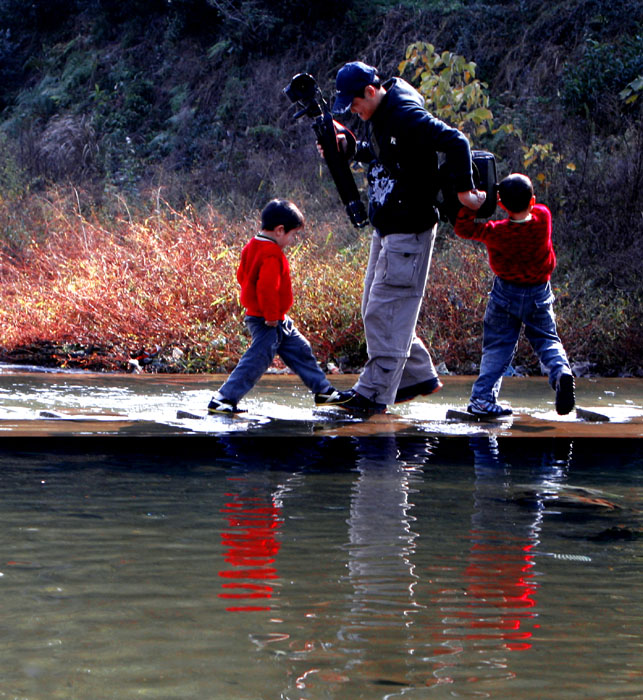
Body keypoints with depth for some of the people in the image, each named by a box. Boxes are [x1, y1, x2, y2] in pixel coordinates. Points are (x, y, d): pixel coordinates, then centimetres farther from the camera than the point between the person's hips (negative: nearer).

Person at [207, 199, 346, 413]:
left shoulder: (252, 247, 9)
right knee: (256, 360, -10)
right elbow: (267, 287, -30)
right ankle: (223, 398, -9)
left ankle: (323, 390, 29)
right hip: (268, 321, -11)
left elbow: (242, 275, 18)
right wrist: (271, 316, -22)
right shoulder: (272, 255, -23)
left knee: (299, 349, 18)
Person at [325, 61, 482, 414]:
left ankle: (374, 393, -3)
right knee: (373, 309, 15)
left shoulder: (407, 116, -21)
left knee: (385, 311, -8)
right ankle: (420, 376, 24)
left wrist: (463, 189, -22)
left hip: (409, 232, -11)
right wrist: (347, 146, 8)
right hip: (385, 229, 11)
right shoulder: (377, 117, 9)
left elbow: (456, 142, -25)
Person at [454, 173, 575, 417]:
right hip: (540, 294, 1)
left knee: (497, 347, 6)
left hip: (506, 294, -1)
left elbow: (463, 228, -15)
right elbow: (530, 208, 7)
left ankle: (482, 397, 2)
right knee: (547, 340, 13)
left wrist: (471, 206, -13)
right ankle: (561, 370, -15)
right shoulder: (543, 217, -14)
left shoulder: (497, 233, -21)